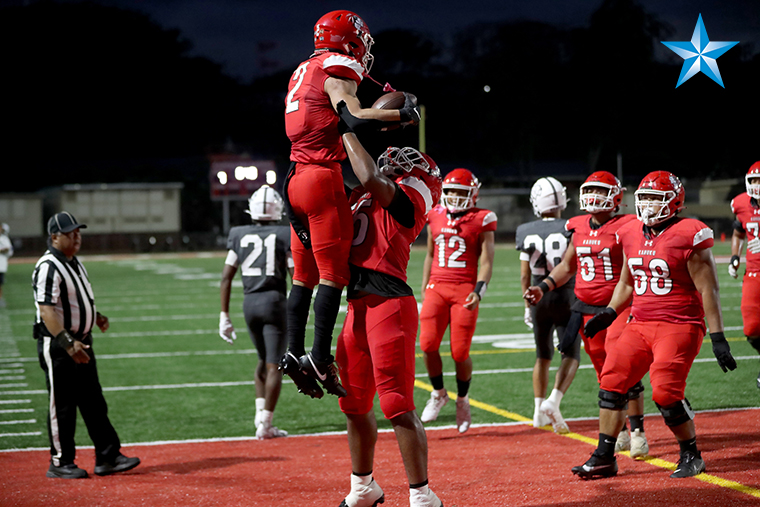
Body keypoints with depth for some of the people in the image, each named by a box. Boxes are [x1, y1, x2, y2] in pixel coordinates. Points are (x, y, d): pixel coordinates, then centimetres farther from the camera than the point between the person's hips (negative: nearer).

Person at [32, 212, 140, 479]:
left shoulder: (75, 262, 12)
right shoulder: (49, 267, -18)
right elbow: (47, 309, -28)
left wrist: (95, 315, 11)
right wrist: (67, 342, -36)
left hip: (81, 342, 9)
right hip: (57, 345, -9)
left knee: (94, 402, 11)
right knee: (62, 405, -1)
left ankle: (108, 457, 16)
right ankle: (60, 463, 9)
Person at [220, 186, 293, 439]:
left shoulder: (239, 236, 4)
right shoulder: (284, 236, -5)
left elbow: (226, 278, 4)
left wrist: (224, 316, 8)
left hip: (249, 303, 4)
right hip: (274, 301, -4)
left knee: (264, 360, 23)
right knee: (274, 365, 1)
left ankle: (261, 411, 12)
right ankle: (265, 425, -1)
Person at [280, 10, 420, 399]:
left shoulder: (303, 73, 21)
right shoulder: (336, 72, -6)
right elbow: (353, 118, -21)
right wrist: (403, 115, -11)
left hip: (296, 178, 9)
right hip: (323, 177, -9)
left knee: (304, 275, 10)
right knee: (333, 272, -7)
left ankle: (294, 353, 8)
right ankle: (320, 357, -11)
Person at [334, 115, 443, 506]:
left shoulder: (407, 199, -6)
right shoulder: (364, 197, 19)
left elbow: (370, 178, -22)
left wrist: (347, 131, -12)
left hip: (389, 303, -9)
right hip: (359, 306, 9)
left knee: (397, 406, -8)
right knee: (354, 403, 17)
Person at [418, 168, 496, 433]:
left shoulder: (481, 220, 0)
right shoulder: (436, 216, 12)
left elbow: (486, 261, -2)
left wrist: (478, 292, -15)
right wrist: (425, 289, 16)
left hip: (464, 289, -3)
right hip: (437, 288, 3)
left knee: (460, 352, -4)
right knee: (428, 344, -11)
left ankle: (462, 399, 22)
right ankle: (438, 393, 14)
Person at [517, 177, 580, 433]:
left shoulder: (527, 233, -3)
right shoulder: (570, 230, -11)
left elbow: (525, 275, 2)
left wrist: (528, 305, 13)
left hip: (539, 298, 3)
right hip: (566, 297, -3)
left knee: (543, 355, 18)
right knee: (571, 355, 6)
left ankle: (539, 410, 15)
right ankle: (554, 400, -14)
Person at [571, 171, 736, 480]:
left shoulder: (689, 237, -11)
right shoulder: (632, 236, 9)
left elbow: (708, 290, -10)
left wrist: (718, 337, -12)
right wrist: (609, 314, 12)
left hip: (679, 325, -7)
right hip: (640, 324, 7)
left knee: (666, 393, -15)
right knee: (612, 382, -2)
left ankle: (691, 456, 8)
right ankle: (604, 458, 7)